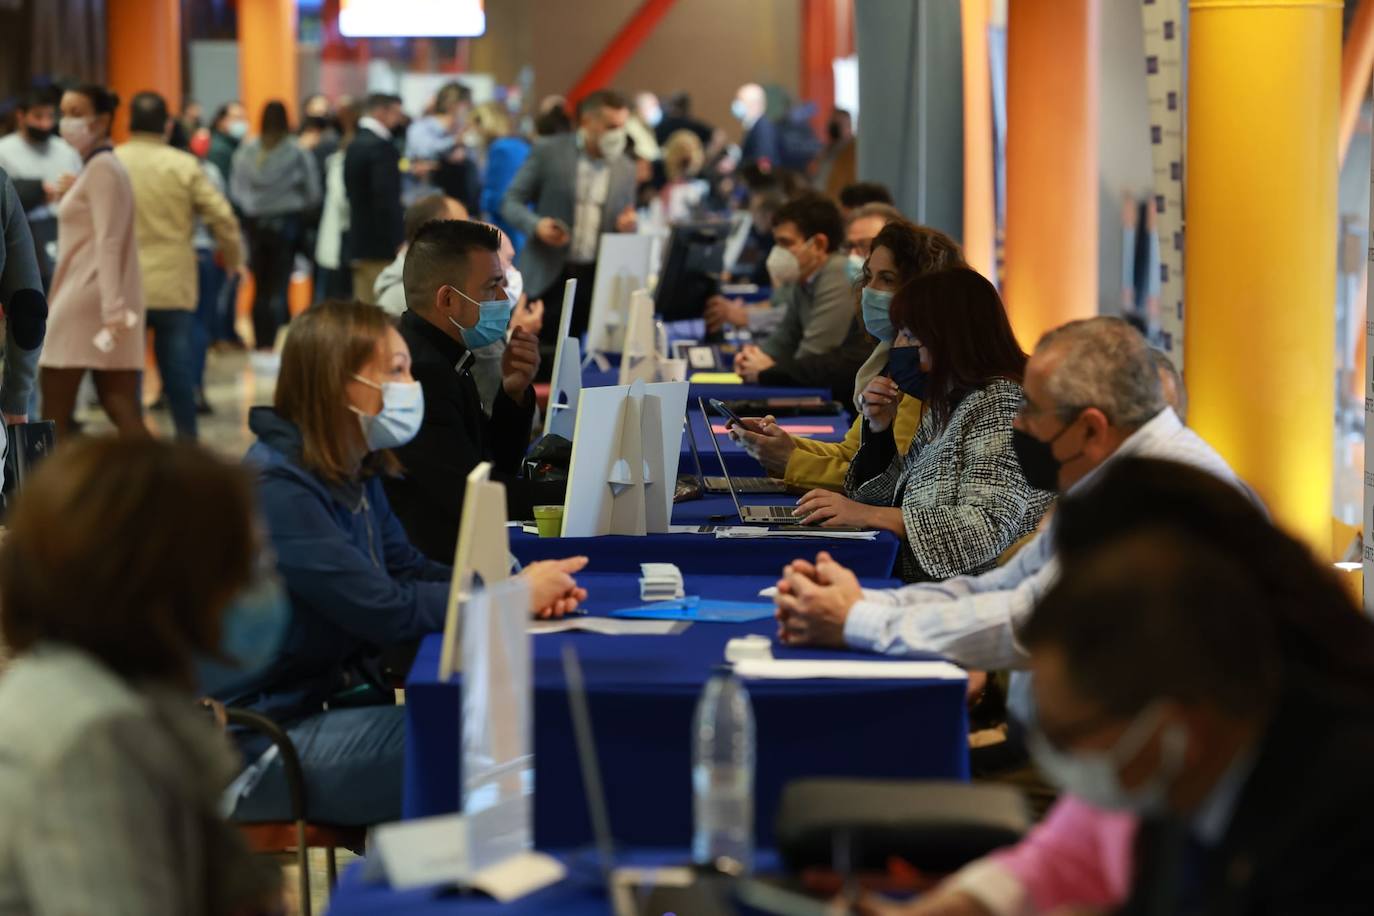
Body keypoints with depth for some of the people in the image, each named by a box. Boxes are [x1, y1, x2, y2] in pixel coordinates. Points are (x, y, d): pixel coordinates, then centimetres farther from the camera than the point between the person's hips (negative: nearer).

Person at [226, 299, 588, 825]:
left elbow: (409, 570, 10)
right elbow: (387, 612, -24)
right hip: (271, 737, -9)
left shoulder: (354, 475, 9)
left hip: (338, 698, 9)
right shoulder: (277, 489, -21)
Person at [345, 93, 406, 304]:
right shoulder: (381, 147, -15)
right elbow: (387, 200, -20)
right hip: (382, 246, -9)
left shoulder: (354, 145, 13)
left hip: (359, 239, 9)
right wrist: (400, 244, -18)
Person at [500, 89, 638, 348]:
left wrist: (627, 227, -9)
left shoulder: (626, 168, 8)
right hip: (548, 276, -3)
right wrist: (536, 225, -20)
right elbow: (511, 202, 0)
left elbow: (625, 223, 16)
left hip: (597, 279, 3)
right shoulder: (549, 152, -2)